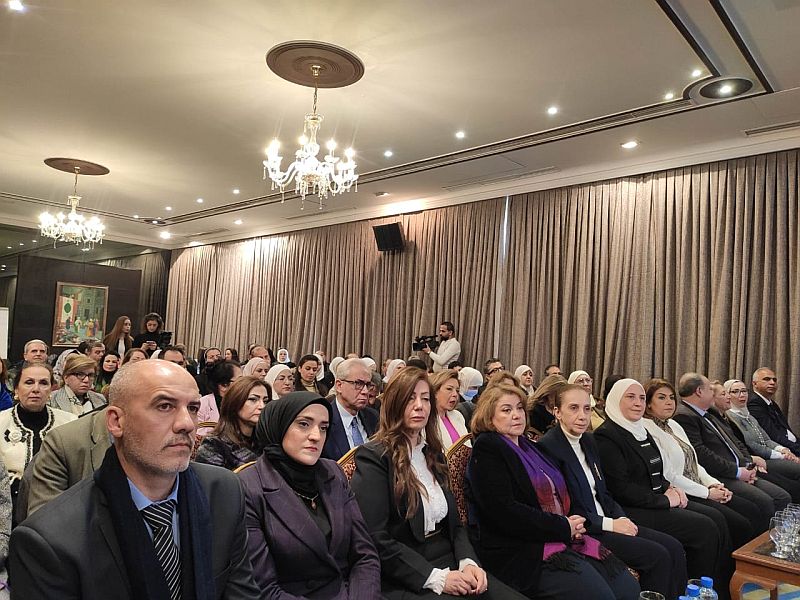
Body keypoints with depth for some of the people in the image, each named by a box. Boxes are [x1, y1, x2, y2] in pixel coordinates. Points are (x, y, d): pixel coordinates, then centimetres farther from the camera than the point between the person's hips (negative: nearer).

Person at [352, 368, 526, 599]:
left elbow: (453, 522, 14)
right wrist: (436, 578, -18)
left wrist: (468, 562, -4)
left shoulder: (434, 454, 12)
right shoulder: (373, 457, -11)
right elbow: (375, 540, -16)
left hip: (449, 565, 6)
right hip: (405, 581, -6)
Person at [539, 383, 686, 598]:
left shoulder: (589, 441, 11)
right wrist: (609, 524, -16)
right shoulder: (547, 447, -16)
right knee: (658, 556, -15)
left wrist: (621, 518, -3)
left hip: (608, 521, 8)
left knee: (674, 548, -2)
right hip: (582, 532, -8)